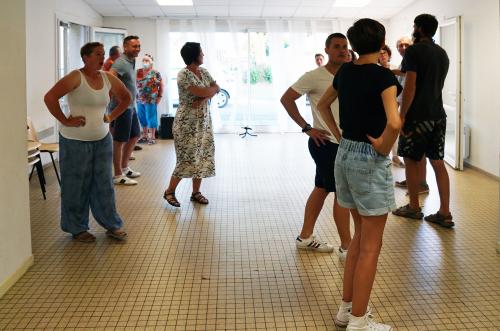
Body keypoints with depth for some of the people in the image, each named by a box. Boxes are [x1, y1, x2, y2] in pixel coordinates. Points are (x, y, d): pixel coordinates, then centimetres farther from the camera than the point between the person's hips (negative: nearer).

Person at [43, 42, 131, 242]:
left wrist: (111, 116, 9)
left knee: (104, 184, 10)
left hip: (102, 139, 5)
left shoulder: (108, 79, 4)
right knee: (77, 186, 6)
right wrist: (65, 121, -18)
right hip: (76, 141, -5)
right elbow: (50, 97, -23)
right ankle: (78, 229, 20)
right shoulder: (76, 77, -14)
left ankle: (112, 225, 21)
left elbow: (126, 98, 20)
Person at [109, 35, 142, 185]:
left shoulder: (131, 61, 11)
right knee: (119, 141, -1)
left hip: (131, 106, 10)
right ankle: (118, 176, 7)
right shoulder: (121, 62, -18)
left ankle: (124, 168, 31)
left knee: (134, 136, 19)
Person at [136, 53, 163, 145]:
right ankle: (144, 136, 24)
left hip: (151, 100, -5)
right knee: (142, 118, 12)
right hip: (140, 100, 5)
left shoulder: (155, 73, -5)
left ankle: (152, 137, 8)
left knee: (151, 118, -1)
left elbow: (161, 85, -2)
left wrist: (160, 96, -7)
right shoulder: (138, 72, 7)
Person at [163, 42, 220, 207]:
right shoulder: (183, 75, -15)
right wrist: (212, 89, -3)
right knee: (187, 158, -6)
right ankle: (170, 191, 10)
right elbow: (201, 92, -24)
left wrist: (203, 98, -15)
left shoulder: (204, 71, 10)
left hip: (204, 121, 8)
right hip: (187, 123, -7)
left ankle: (196, 192, 18)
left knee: (203, 157, 7)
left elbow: (216, 88, 2)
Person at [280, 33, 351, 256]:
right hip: (326, 142, -7)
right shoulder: (314, 77, -13)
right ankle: (346, 247, 6)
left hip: (342, 142, 7)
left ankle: (305, 237, 27)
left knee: (322, 188, 14)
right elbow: (286, 99, -11)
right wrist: (307, 128, -13)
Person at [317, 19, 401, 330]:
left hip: (345, 155, 8)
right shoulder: (384, 76, -15)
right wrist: (384, 147, -14)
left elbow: (323, 105, 22)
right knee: (371, 245, 3)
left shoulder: (345, 71, 6)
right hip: (370, 160, -7)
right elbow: (394, 122, -30)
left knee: (360, 235, 20)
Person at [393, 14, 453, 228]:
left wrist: (402, 115, -14)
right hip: (438, 115, 7)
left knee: (411, 161, 7)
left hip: (417, 116, -7)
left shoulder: (414, 51, -10)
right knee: (438, 163, 7)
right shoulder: (442, 54, 13)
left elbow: (410, 86, -17)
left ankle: (414, 208, 16)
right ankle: (444, 213, 6)